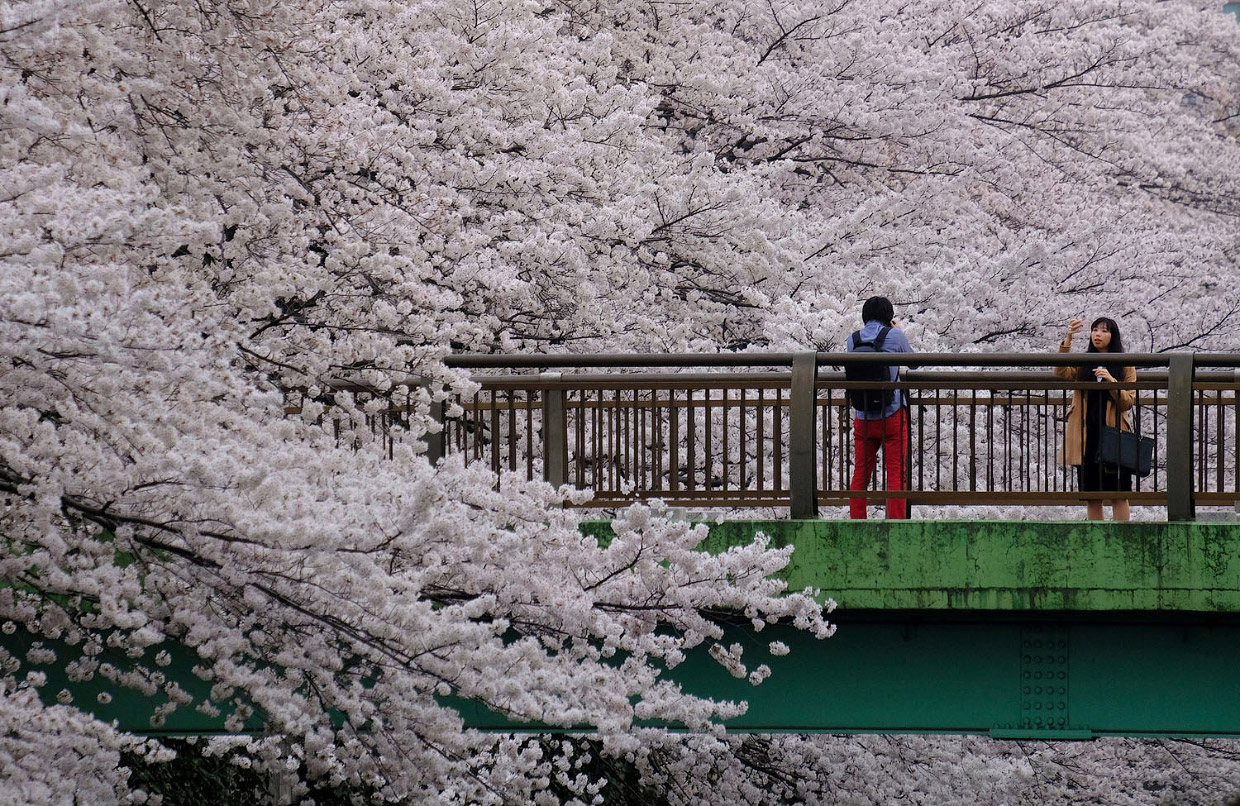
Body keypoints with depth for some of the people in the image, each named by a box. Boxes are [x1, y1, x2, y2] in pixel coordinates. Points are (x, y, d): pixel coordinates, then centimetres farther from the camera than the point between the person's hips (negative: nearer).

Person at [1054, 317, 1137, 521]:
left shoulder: (1125, 366, 6)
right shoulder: (1082, 364, 12)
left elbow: (1128, 402, -1)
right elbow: (1061, 372, -9)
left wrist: (1111, 380, -16)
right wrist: (1068, 339, -18)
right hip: (1086, 435, 2)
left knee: (1118, 494, -6)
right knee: (1091, 496, 4)